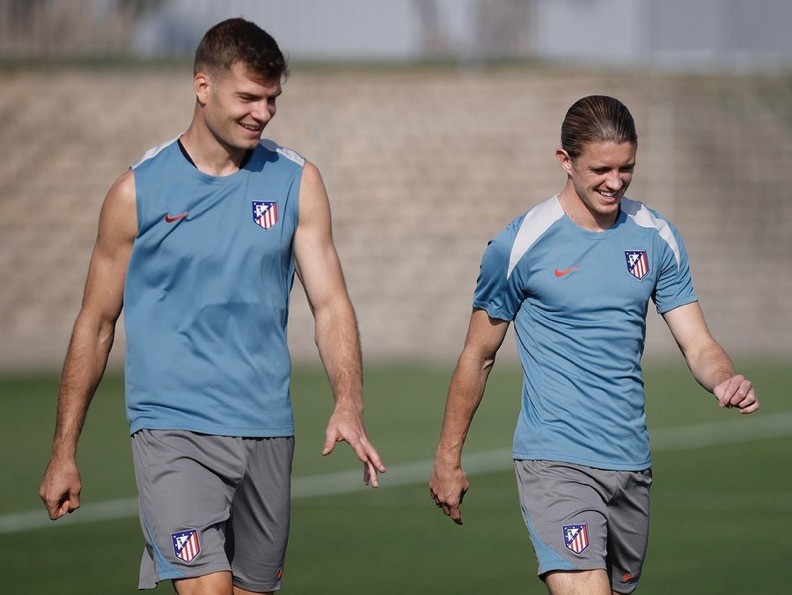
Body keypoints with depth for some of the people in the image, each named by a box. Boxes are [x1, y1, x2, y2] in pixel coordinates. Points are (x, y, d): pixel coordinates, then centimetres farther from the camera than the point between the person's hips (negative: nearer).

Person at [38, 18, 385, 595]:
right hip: (173, 432, -3)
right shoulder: (138, 191, -1)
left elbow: (330, 303, 2)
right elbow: (96, 326, 6)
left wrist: (349, 406, -15)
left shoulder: (297, 183, 6)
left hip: (267, 433, 4)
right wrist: (64, 452, 6)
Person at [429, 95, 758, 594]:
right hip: (555, 461, -5)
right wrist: (448, 460, 6)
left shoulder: (657, 238, 6)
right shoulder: (520, 245, -6)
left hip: (632, 464, 5)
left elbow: (698, 344, 5)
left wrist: (725, 381, -18)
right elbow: (478, 357, 3)